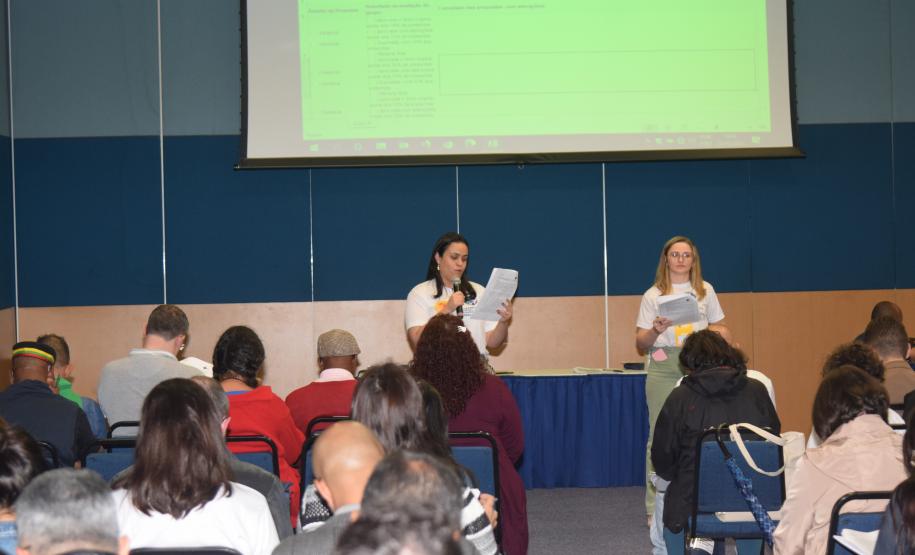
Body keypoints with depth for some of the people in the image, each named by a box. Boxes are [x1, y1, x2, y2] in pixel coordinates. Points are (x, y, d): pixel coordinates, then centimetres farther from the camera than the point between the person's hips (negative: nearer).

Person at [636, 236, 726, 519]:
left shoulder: (705, 291, 13)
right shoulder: (653, 296, 7)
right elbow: (641, 345, 7)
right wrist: (656, 330, -14)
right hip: (663, 368, -1)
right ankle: (655, 508, -2)